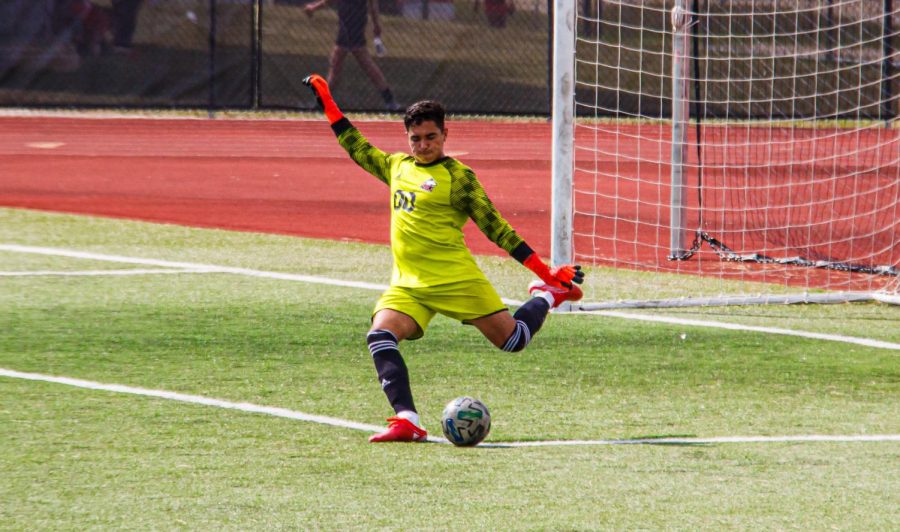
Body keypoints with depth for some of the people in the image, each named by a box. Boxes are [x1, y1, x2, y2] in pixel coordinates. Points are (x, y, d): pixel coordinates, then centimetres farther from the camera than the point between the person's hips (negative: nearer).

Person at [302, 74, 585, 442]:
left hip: (455, 278, -5)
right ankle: (407, 422, -29)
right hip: (407, 284, 5)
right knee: (380, 336, -22)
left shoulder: (457, 176, -4)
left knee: (512, 340, -2)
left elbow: (493, 225, -2)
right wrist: (327, 103, 33)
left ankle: (547, 295, 30)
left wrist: (546, 272, -5)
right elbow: (359, 149, 31)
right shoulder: (397, 166, 13)